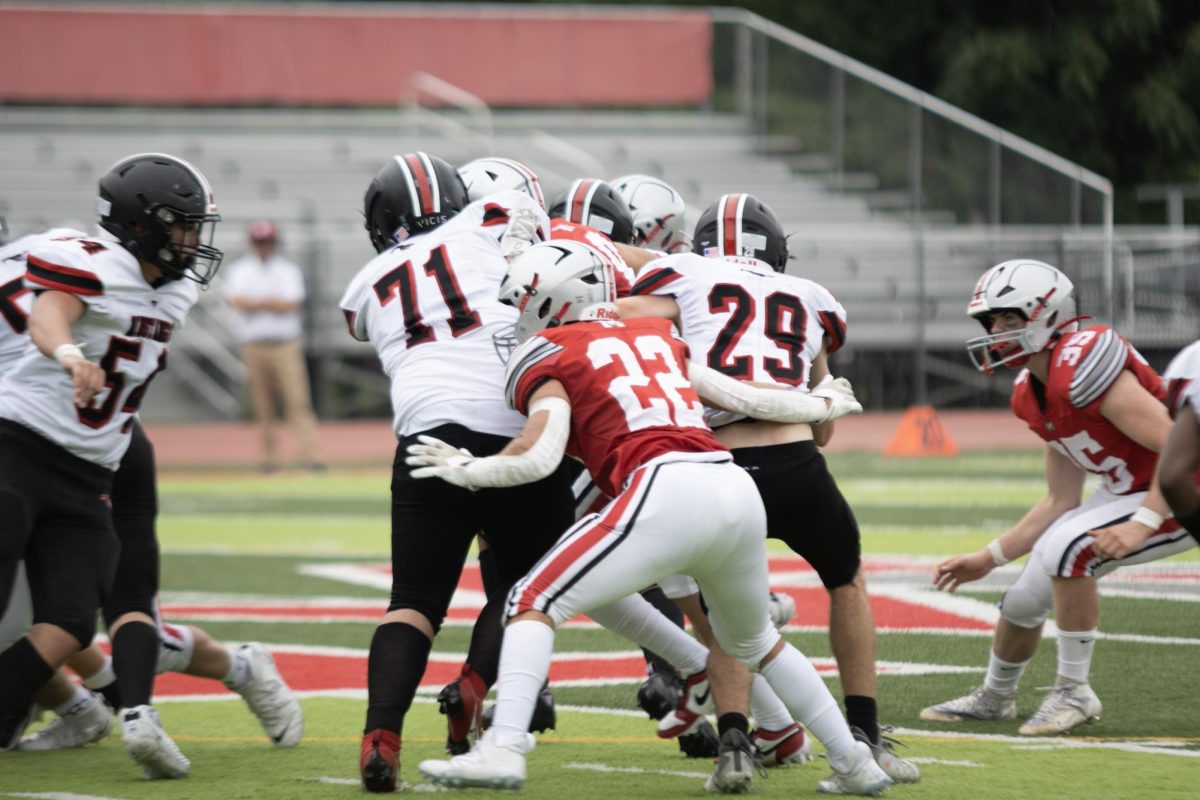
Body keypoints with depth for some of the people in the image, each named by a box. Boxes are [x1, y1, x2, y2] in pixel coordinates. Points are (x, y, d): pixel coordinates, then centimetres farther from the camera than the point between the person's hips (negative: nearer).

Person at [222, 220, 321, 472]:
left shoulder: (289, 270, 8)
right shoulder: (238, 270, 9)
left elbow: (292, 305, -6)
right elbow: (238, 301, -9)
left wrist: (255, 303, -6)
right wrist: (272, 303, -10)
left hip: (286, 344, -1)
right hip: (254, 345, 1)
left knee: (298, 400, -10)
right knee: (262, 404, 1)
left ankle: (309, 454, -15)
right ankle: (269, 456, 8)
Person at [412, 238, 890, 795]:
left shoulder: (551, 355, 10)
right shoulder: (655, 338, 27)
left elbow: (538, 458, -3)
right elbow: (745, 398, 30)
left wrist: (466, 470, 14)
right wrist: (823, 406, 47)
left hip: (665, 492, -6)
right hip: (738, 492, 6)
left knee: (535, 602, 3)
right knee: (754, 641, 29)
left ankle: (503, 749, -15)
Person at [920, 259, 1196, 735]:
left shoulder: (1082, 369, -28)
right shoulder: (1032, 396, 2)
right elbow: (1061, 502, 8)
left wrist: (1141, 524, -34)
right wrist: (989, 558, 8)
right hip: (1129, 493, 9)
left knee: (1064, 550, -27)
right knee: (1025, 600, 9)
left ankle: (1074, 693, -11)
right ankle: (994, 698, 37)